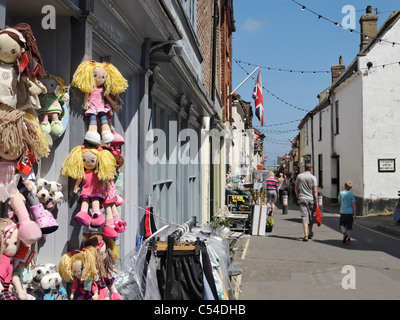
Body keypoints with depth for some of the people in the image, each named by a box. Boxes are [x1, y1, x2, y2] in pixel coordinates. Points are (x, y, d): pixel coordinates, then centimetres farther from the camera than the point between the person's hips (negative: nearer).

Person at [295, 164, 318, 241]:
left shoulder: (299, 176, 3)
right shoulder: (313, 178, -3)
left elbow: (296, 188, 12)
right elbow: (315, 191, -6)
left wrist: (297, 195, 30)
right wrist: (316, 201, -1)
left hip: (302, 199, 0)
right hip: (311, 199, 0)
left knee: (304, 216, -3)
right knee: (310, 217, 14)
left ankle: (306, 235, -14)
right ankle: (310, 233, 27)